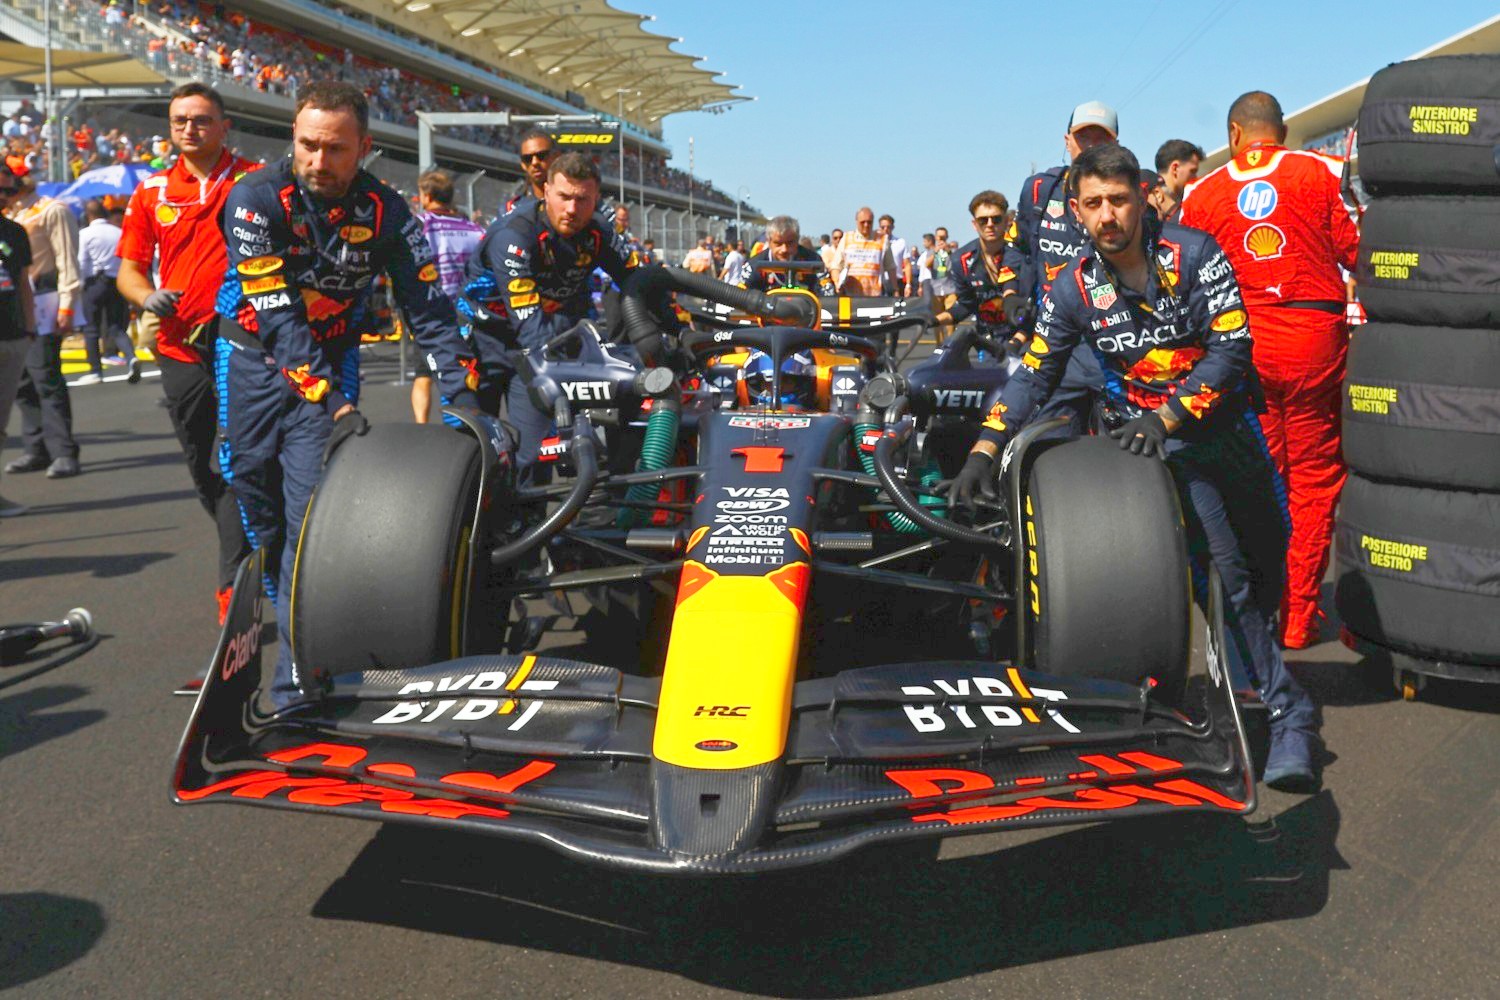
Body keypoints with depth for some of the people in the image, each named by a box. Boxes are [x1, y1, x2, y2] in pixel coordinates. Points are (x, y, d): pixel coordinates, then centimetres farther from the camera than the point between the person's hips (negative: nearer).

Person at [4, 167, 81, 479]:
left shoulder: (51, 211, -4)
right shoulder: (11, 217, 19)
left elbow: (67, 260, -9)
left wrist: (66, 306, -16)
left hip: (43, 301, -8)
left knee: (45, 376, -12)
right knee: (22, 381, 6)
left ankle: (64, 453, -10)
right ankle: (38, 450, 12)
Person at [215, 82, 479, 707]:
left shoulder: (387, 214, -9)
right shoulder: (256, 198, -15)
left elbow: (431, 314, -8)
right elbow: (278, 314, -23)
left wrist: (465, 404, -18)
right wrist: (332, 404, -32)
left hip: (332, 362, 0)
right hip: (254, 358, 0)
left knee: (313, 519, -11)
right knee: (251, 506, 1)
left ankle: (296, 686, -7)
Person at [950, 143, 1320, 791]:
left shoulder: (1193, 253, -10)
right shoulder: (1075, 287, -6)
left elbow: (1232, 347, -14)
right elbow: (1033, 374, -2)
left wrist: (1168, 416, -25)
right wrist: (984, 450, -13)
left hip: (1226, 416, 2)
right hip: (1150, 431, -1)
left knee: (1269, 552, 12)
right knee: (1222, 571, -18)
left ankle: (1246, 656, 42)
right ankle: (1287, 712, -11)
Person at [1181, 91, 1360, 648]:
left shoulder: (1201, 195, 5)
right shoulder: (1323, 173, 0)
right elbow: (1358, 252, -1)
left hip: (1240, 345, 2)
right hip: (1315, 339, -2)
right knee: (1314, 477, 6)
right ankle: (1299, 616, 9)